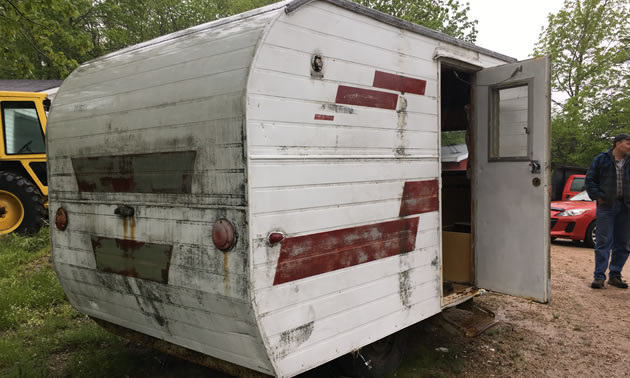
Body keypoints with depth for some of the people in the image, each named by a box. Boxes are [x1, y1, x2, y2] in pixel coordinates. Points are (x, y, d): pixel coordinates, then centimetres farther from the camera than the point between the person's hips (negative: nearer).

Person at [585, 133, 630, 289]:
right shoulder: (601, 159, 3)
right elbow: (590, 180, 2)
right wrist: (597, 196, -7)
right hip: (606, 206, -4)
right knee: (604, 242, -6)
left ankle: (615, 275, 17)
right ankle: (599, 276, -4)